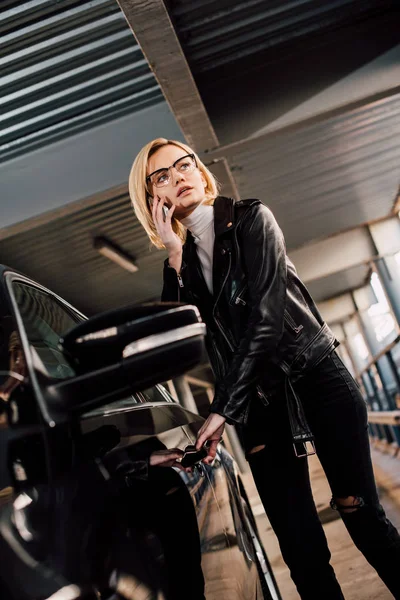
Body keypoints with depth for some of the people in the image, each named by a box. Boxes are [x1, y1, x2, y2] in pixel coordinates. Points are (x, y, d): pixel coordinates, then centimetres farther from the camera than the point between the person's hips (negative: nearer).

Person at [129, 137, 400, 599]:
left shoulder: (250, 219, -2)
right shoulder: (180, 262, 10)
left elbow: (266, 314, -13)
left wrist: (222, 408, -16)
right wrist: (174, 257, -7)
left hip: (315, 376, -3)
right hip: (258, 402, 3)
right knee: (302, 549, 0)